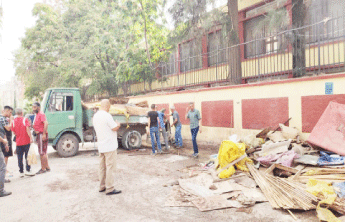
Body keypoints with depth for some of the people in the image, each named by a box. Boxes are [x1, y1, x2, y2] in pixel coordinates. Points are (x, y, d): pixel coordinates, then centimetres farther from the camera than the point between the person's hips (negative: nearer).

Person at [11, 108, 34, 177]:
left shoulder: (13, 121, 3)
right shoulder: (25, 119, -7)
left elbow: (14, 132, 6)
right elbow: (27, 129, -16)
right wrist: (31, 138, -18)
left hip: (18, 142, 3)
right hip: (26, 141, -3)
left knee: (20, 158, 8)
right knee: (27, 156, 5)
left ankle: (21, 172, 12)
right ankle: (28, 170, 3)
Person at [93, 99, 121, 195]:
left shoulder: (95, 116, 10)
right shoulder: (107, 115, -18)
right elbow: (115, 128, -15)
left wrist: (115, 125, 18)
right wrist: (118, 124, 5)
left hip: (101, 146, 9)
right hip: (110, 146, -9)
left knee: (102, 167, 15)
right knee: (110, 167, -3)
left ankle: (102, 186, 24)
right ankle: (110, 189, 1)